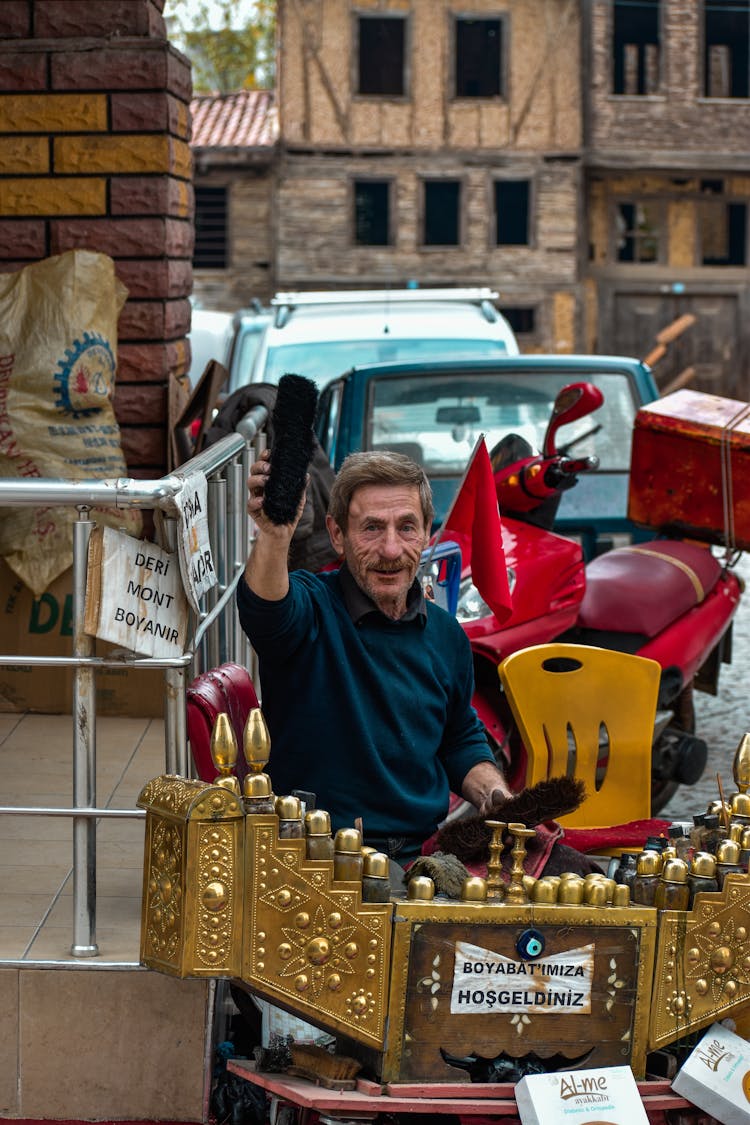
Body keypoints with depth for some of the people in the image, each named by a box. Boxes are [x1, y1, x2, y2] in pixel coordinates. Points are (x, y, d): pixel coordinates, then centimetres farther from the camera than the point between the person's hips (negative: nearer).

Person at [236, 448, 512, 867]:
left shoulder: (446, 635, 12)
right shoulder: (312, 608, -6)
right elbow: (266, 609, -32)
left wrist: (498, 799, 7)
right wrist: (275, 536, -53)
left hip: (425, 851, 6)